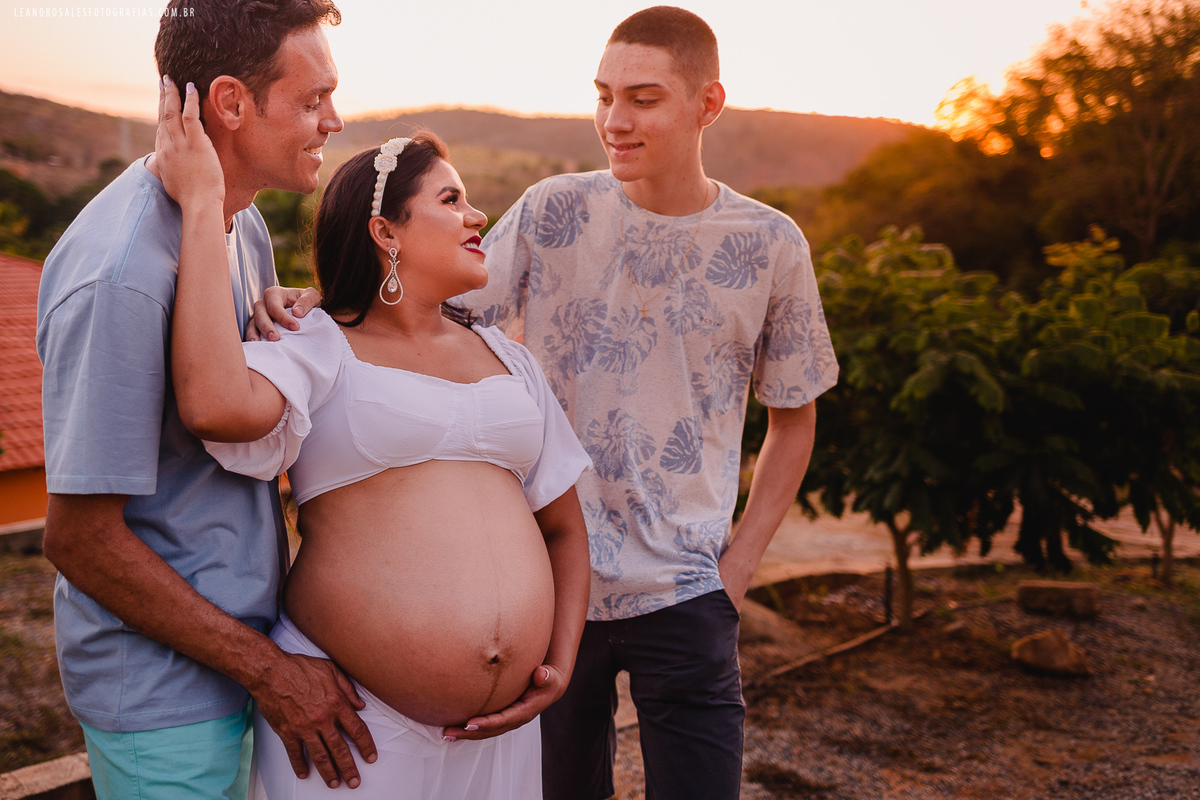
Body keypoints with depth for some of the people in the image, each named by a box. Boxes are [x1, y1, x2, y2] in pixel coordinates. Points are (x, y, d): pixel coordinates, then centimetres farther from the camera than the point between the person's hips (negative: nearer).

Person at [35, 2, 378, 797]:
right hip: (163, 691, -8)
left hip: (245, 633, 8)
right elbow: (81, 538, -22)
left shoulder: (241, 221, 4)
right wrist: (266, 668, -17)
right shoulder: (118, 275, -26)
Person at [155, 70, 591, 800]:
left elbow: (564, 528, 16)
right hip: (354, 713, -5)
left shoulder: (507, 358, 12)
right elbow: (217, 404, -29)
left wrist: (562, 662, 3)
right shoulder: (318, 350, -5)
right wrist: (202, 204, -22)